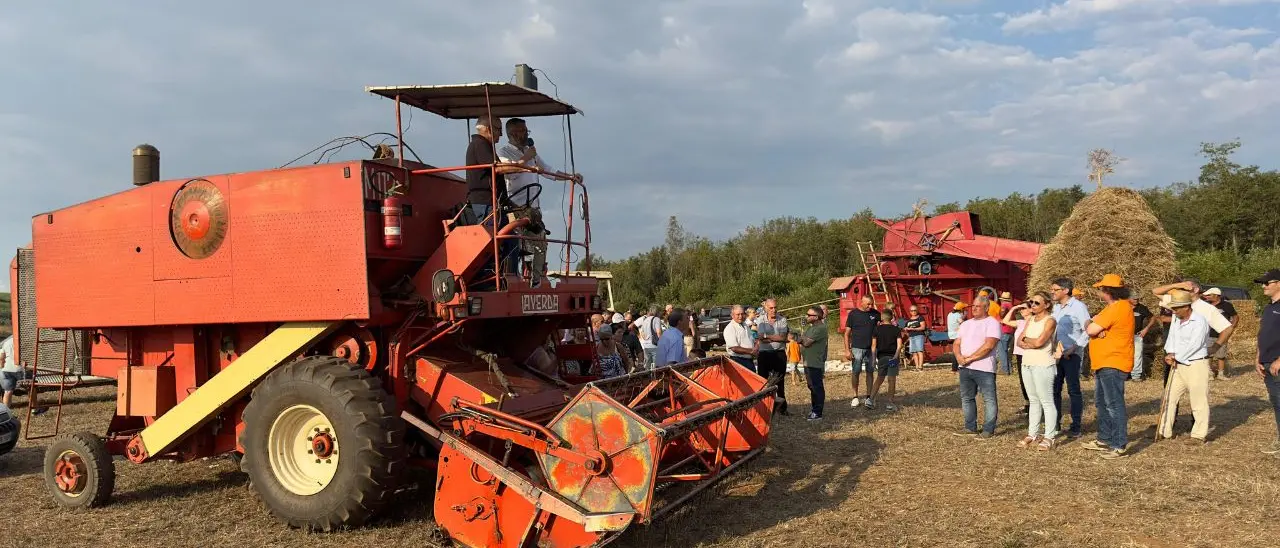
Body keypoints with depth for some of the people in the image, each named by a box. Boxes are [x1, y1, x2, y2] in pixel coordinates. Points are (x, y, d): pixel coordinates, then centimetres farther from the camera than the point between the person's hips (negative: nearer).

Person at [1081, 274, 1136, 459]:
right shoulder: (1115, 306, 18)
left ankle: (1120, 445, -6)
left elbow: (1091, 330, -20)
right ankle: (1104, 440, 27)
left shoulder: (1117, 308, -17)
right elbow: (1091, 328, 13)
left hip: (1112, 365, -11)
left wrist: (1090, 324, 2)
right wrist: (1093, 325, -9)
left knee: (1114, 404, -9)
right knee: (1102, 402, 18)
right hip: (1104, 364, 11)